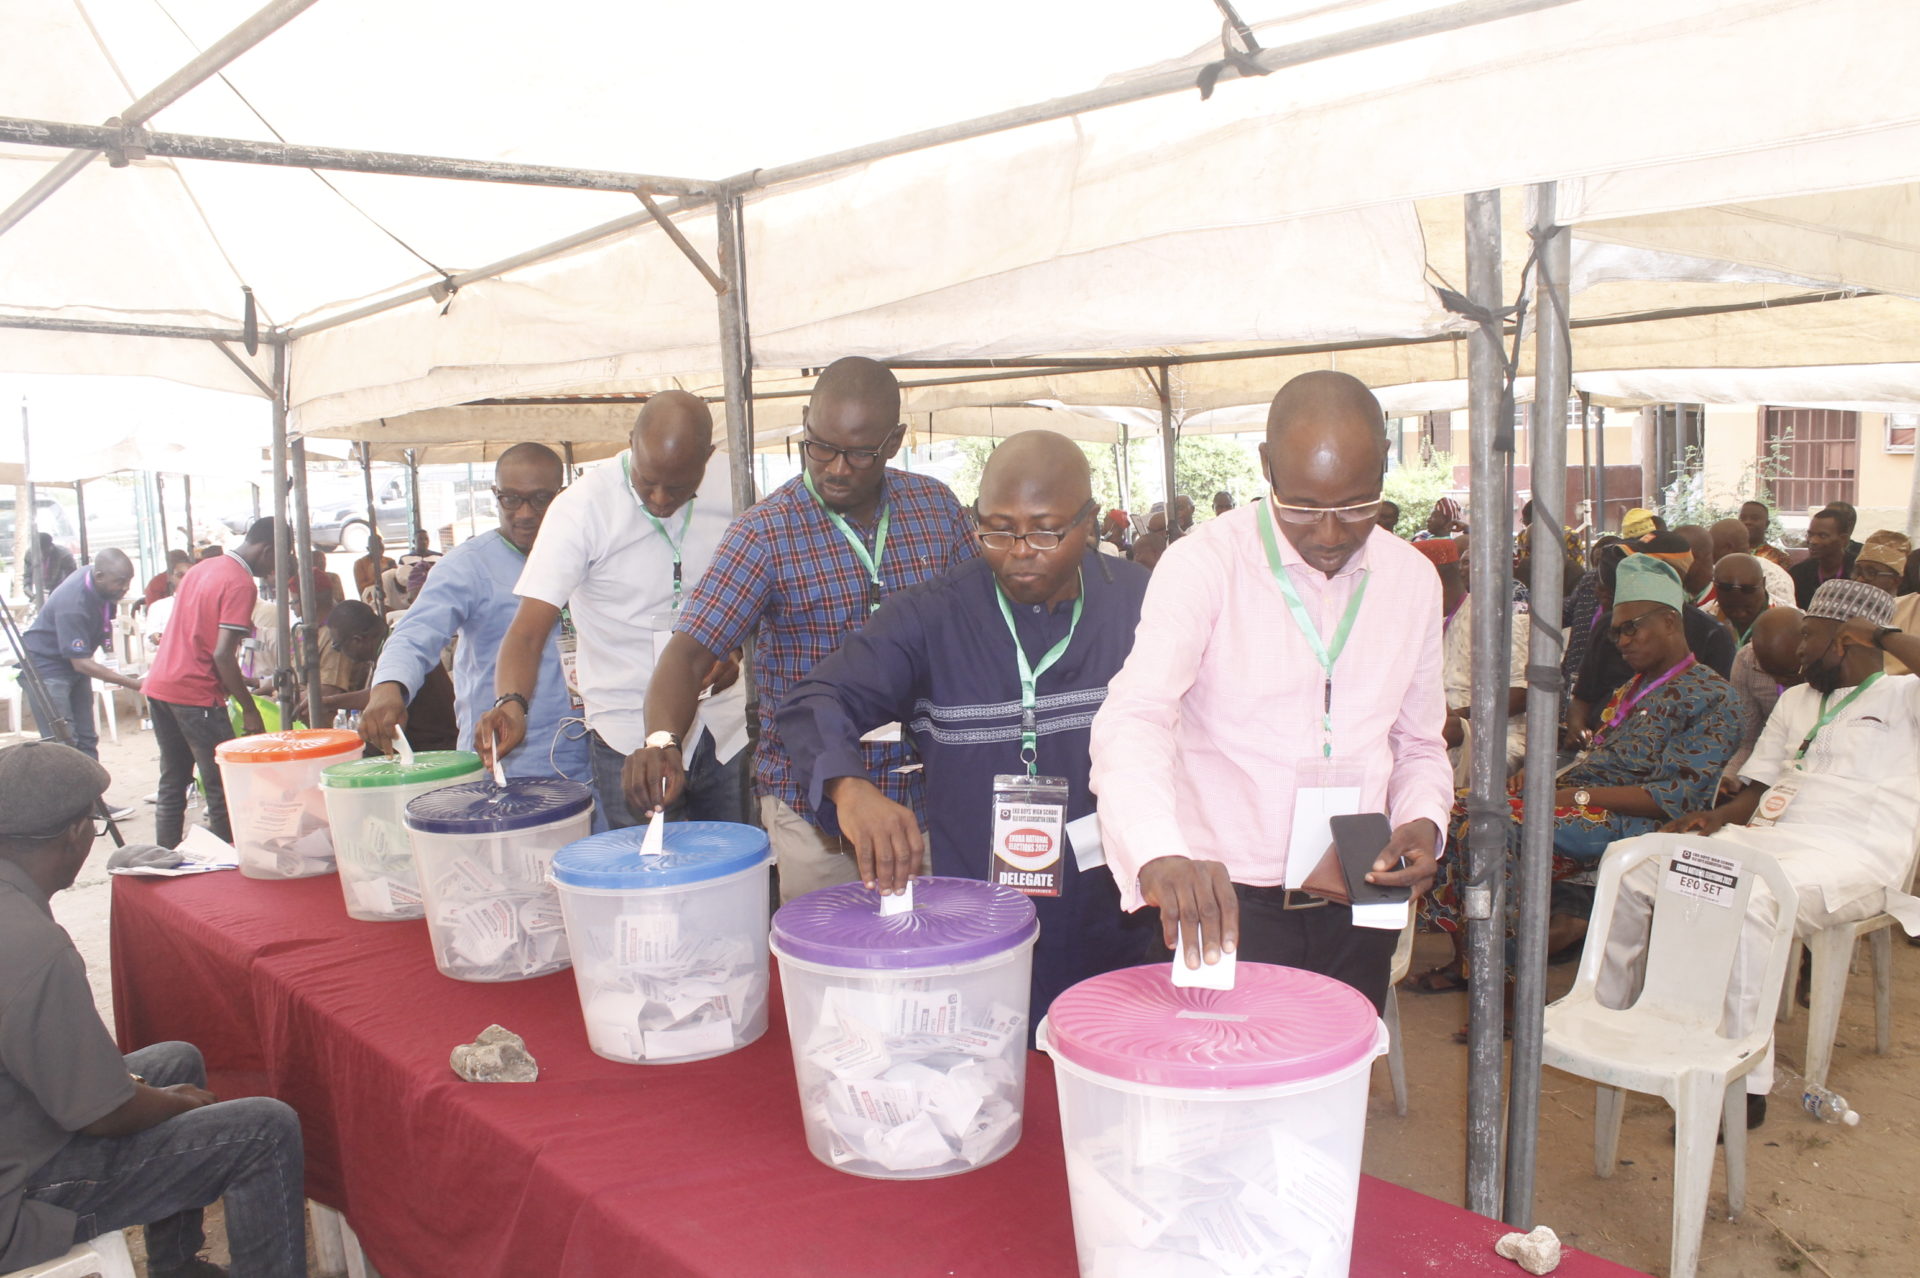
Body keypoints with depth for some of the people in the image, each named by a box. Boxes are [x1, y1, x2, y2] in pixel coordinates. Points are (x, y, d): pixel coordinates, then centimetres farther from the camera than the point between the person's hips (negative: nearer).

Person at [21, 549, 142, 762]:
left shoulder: (99, 584, -8)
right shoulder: (73, 605, -32)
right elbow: (81, 663, -30)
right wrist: (135, 684, -34)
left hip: (74, 664, 9)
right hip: (47, 667, -8)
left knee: (86, 741, 8)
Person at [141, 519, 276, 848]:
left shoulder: (201, 568, 15)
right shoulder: (241, 584, -13)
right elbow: (222, 654, -20)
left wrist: (238, 684, 26)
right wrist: (250, 710, -15)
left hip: (159, 684, 9)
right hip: (195, 694, -9)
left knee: (172, 784, 15)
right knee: (223, 787, -1)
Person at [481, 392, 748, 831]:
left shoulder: (731, 491, -1)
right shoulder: (583, 508, -12)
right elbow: (529, 630, -16)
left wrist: (736, 648, -3)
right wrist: (512, 704, -35)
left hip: (727, 729, 3)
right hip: (629, 738, -3)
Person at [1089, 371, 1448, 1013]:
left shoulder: (1414, 579, 5)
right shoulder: (1204, 564, -11)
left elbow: (1418, 743, 16)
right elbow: (1133, 717, -24)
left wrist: (1423, 821, -6)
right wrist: (1159, 855, -42)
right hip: (1221, 901, -4)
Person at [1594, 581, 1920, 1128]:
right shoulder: (1796, 699, 25)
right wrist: (1718, 816, 1)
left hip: (1851, 858, -7)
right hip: (1764, 837, 7)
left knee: (1746, 900, -38)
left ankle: (1746, 1087, -30)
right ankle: (1604, 1015, -3)